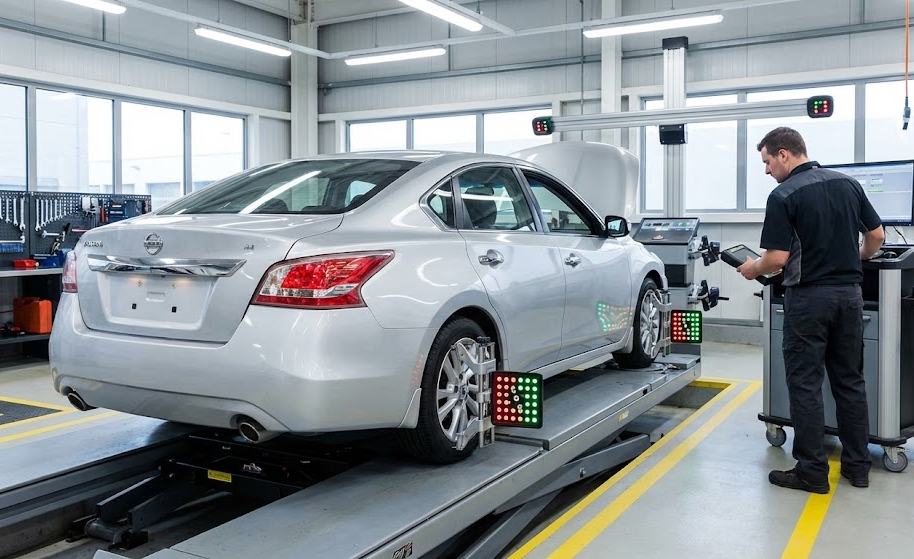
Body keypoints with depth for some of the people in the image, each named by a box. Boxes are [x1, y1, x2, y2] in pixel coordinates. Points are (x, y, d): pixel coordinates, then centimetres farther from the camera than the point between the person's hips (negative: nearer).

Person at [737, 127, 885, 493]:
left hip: (809, 296, -6)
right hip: (849, 292, 6)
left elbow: (778, 258, -16)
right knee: (850, 381, 14)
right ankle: (857, 466, 21)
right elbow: (876, 236, 11)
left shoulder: (783, 196, -12)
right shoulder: (848, 184, 7)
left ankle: (812, 472, 5)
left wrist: (753, 269, 3)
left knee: (805, 384, 1)